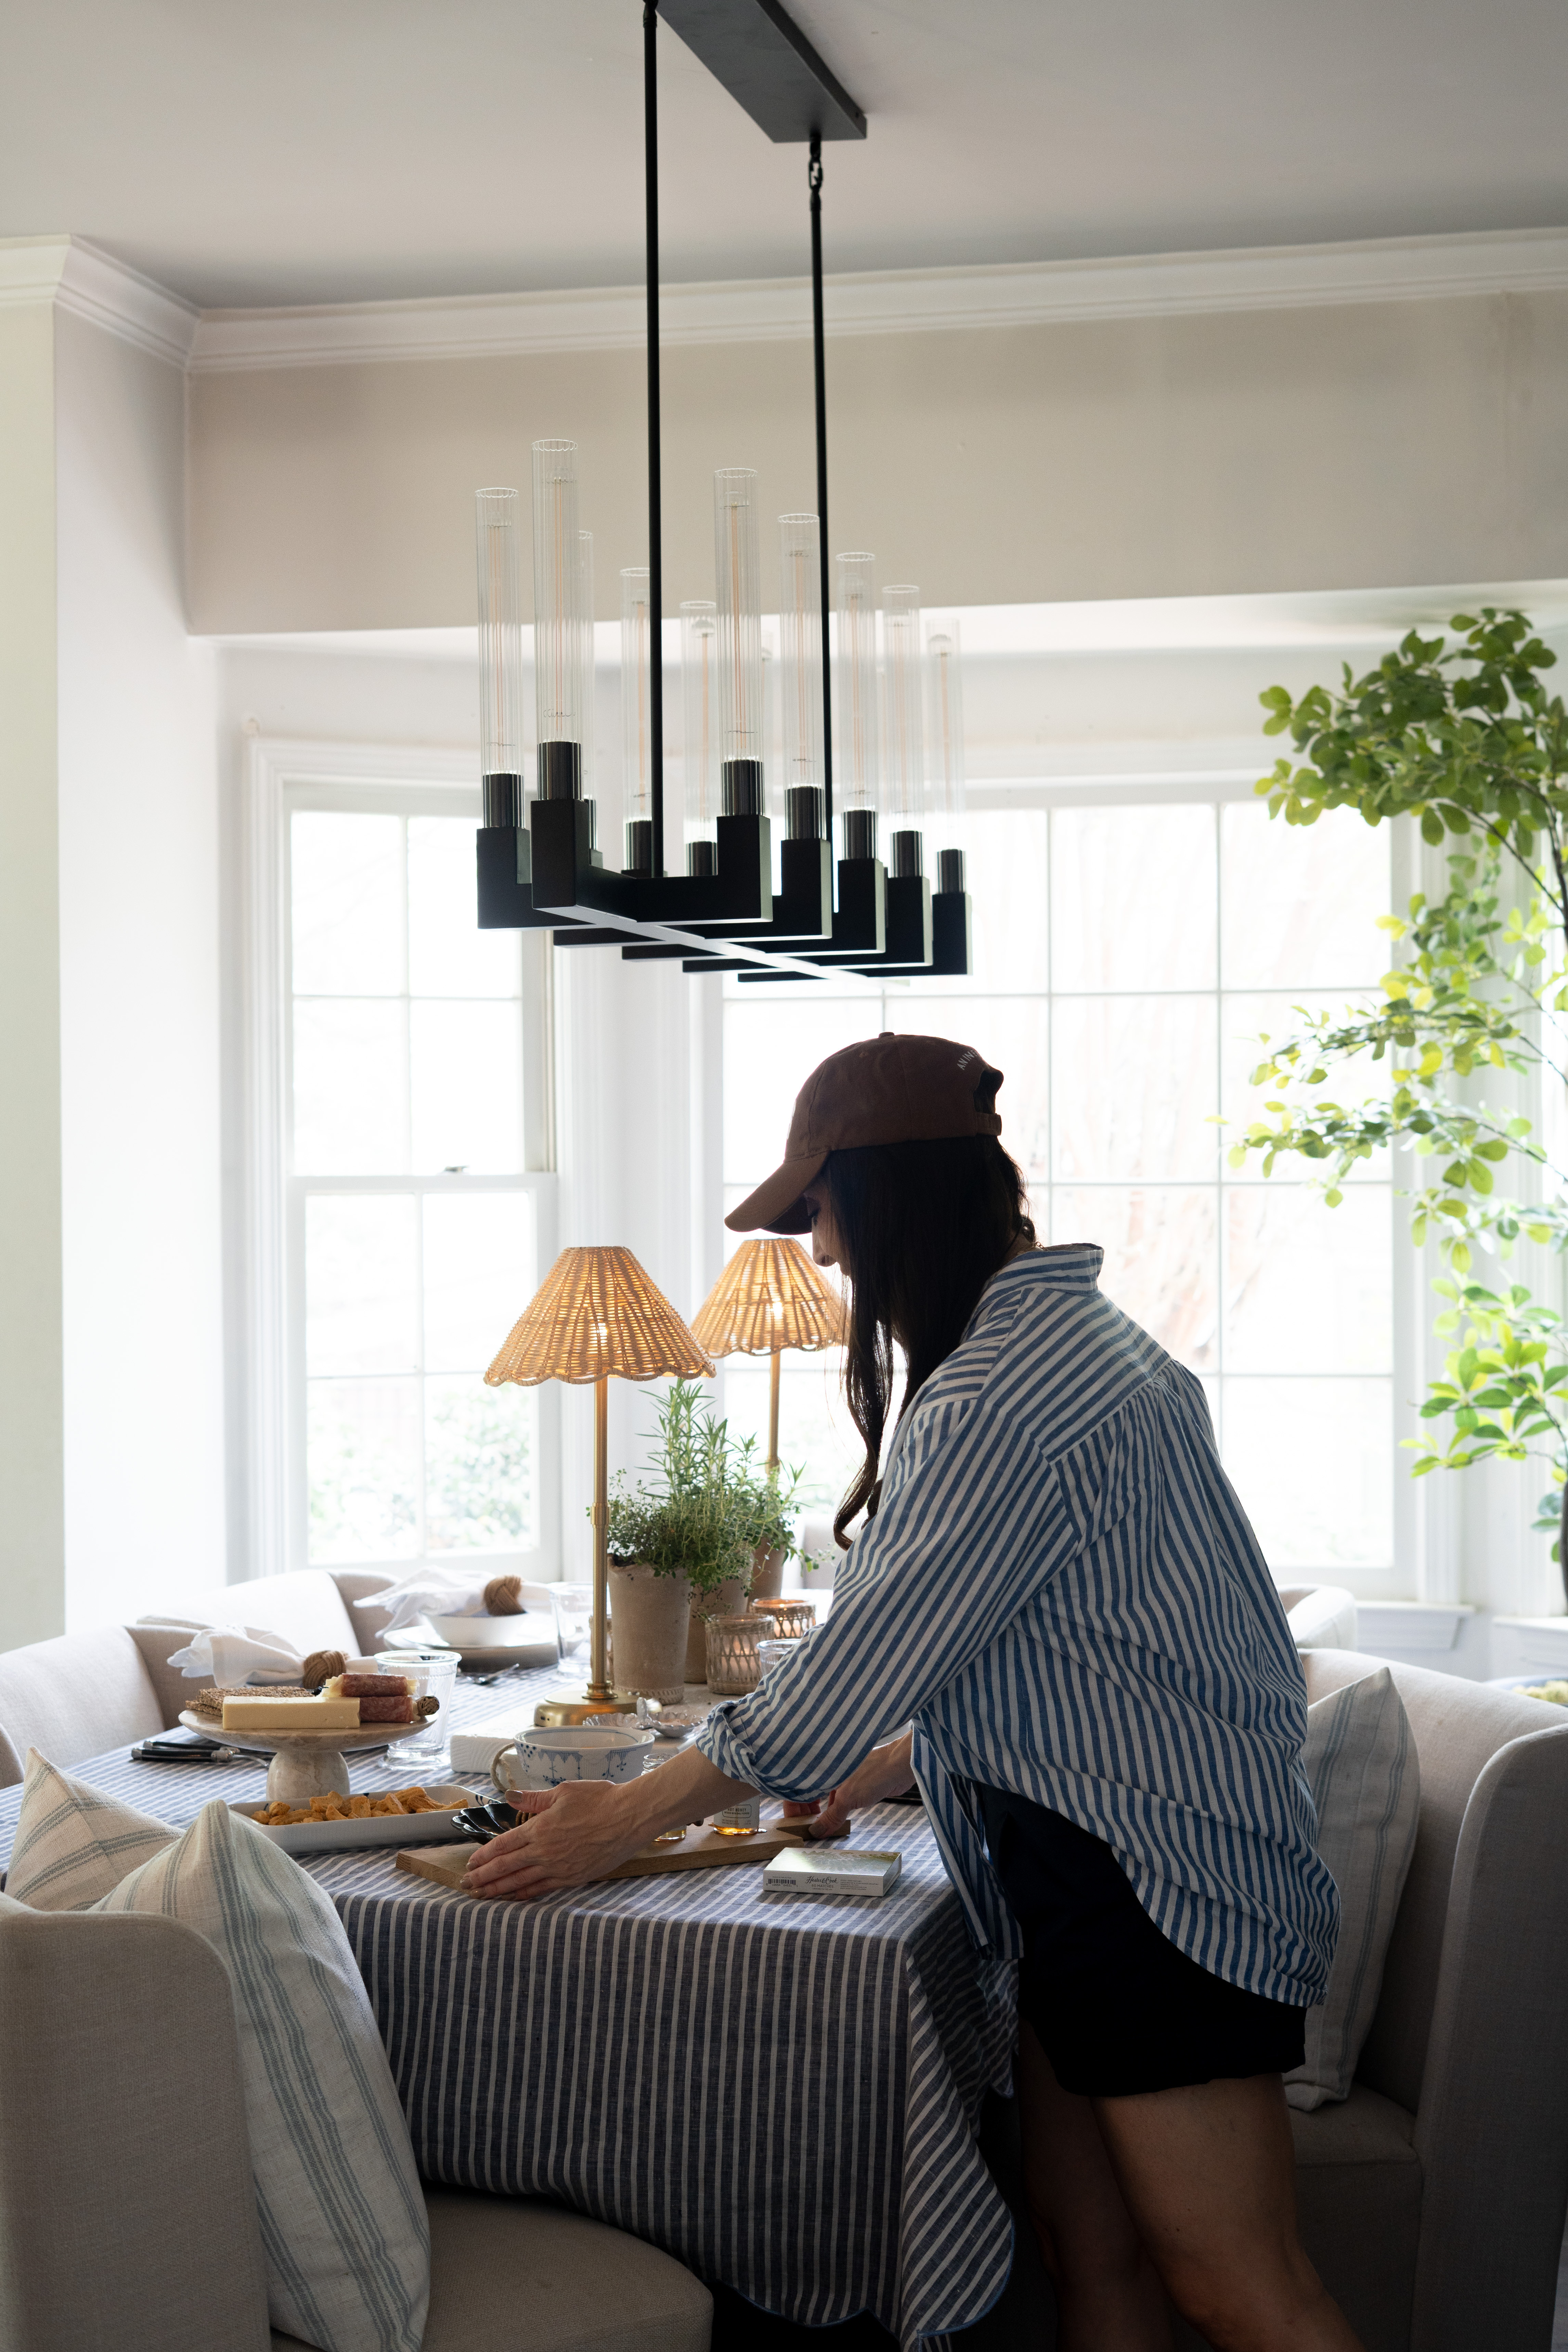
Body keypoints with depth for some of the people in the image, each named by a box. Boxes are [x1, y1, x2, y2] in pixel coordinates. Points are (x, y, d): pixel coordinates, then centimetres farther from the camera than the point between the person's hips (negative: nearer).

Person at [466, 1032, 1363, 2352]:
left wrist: (630, 1819, -8)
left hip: (1160, 1869, -10)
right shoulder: (1069, 1332, 16)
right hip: (1096, 1860, 10)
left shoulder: (1009, 1392, -18)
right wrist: (885, 1766, 26)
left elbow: (868, 1657, -17)